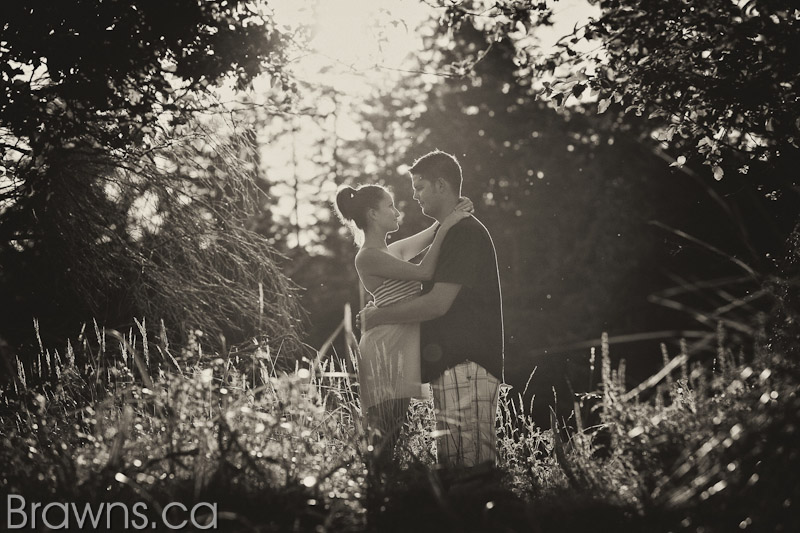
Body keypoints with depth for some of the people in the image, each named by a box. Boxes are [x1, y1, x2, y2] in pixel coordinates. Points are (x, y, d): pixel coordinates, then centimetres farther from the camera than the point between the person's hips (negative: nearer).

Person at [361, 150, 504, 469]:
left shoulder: (466, 233, -10)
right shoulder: (448, 233, 23)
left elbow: (438, 303, -17)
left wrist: (379, 316, -6)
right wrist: (379, 314, 16)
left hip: (467, 367, -10)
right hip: (448, 365, 10)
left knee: (470, 460, -13)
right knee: (450, 458, 7)